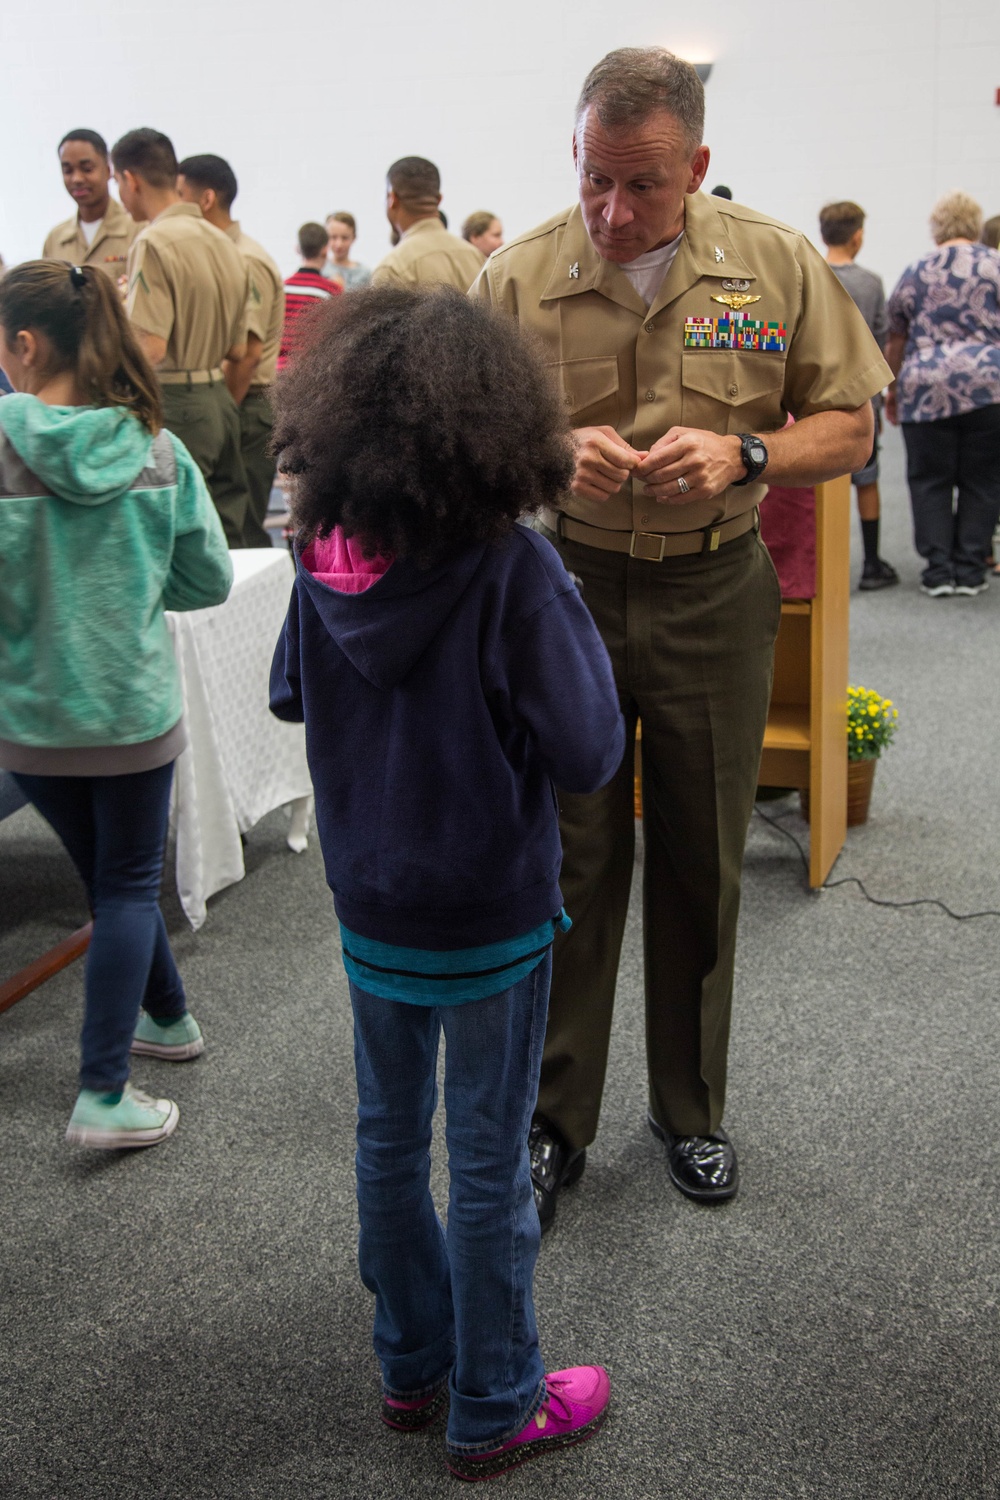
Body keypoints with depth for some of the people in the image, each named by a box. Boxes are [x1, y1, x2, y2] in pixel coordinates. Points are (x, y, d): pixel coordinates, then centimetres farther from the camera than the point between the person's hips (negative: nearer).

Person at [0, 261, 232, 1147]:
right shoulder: (157, 451, -7)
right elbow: (210, 580, 1)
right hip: (136, 707, 1)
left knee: (109, 878, 20)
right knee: (129, 885, 11)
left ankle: (167, 1017, 39)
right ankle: (104, 1095, 7)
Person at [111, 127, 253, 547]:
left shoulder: (153, 244, -13)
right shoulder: (224, 243, 11)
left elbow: (149, 349, -21)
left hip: (174, 406, -8)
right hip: (220, 399, 8)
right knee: (224, 539, 13)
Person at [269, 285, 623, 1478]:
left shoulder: (322, 562, -7)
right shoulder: (510, 571, -24)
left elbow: (290, 696, 10)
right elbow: (587, 755, -21)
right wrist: (575, 622, -8)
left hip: (369, 907, 5)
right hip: (488, 916, -5)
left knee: (389, 1135, 21)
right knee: (487, 1165, 11)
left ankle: (411, 1364, 40)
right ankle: (492, 1410, 29)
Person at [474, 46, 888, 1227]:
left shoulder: (778, 266, -3)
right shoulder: (518, 277, -5)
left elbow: (848, 429, 1)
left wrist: (741, 452, -19)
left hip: (715, 595, 1)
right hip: (566, 587, 0)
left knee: (700, 864, 11)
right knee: (566, 863, 4)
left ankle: (690, 1110, 31)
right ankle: (552, 1121, 22)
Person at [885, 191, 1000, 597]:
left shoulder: (916, 272, 7)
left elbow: (896, 340, 11)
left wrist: (892, 389, 22)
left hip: (926, 388, 0)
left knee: (930, 481, 7)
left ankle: (938, 570, 3)